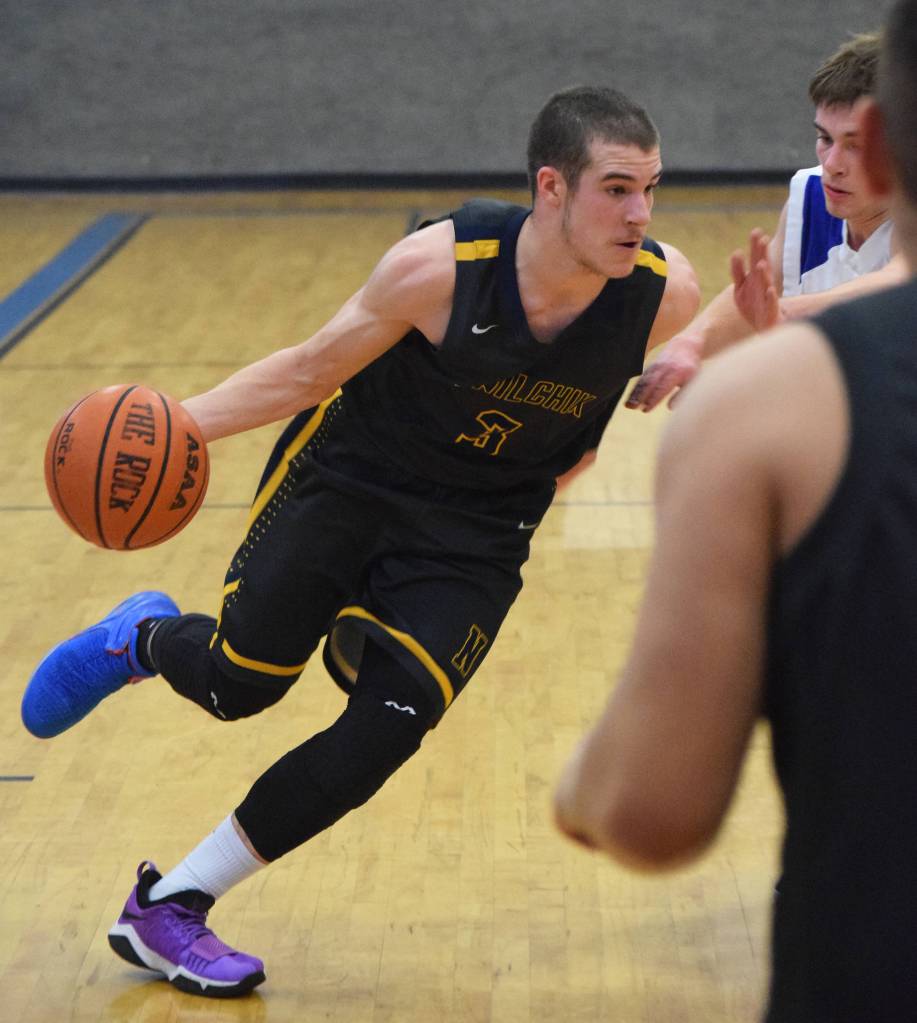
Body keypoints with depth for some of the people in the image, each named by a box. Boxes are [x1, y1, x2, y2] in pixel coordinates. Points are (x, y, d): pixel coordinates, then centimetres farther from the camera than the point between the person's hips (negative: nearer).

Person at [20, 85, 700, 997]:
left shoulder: (666, 294, -22)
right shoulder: (440, 265, -27)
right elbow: (314, 368, -12)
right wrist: (186, 420, -23)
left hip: (476, 536, 2)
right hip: (349, 475, -2)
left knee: (382, 732, -10)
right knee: (239, 679, 0)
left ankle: (167, 908, 6)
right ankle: (141, 638, 40)